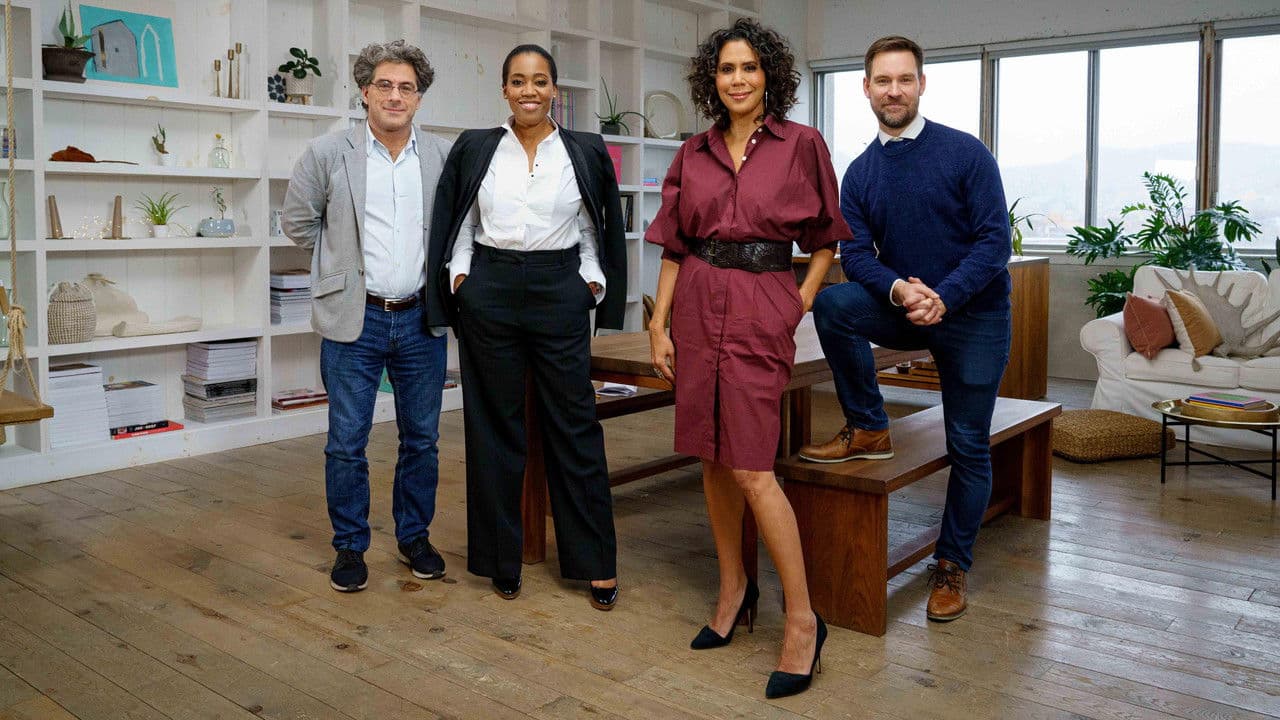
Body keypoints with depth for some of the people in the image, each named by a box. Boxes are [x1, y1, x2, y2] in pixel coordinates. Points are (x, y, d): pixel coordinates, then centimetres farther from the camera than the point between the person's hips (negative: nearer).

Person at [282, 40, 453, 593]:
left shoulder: (444, 157, 2)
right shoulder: (327, 154, -2)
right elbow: (297, 221, 9)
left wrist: (439, 270, 6)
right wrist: (344, 263, 9)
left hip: (422, 320, 2)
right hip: (354, 319, -2)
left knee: (422, 439, 10)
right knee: (346, 442, 3)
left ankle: (414, 537, 27)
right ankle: (349, 547, 20)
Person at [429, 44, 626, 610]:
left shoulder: (586, 153, 5)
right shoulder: (474, 149, 7)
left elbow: (599, 229, 12)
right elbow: (457, 224, 11)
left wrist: (593, 281, 2)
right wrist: (459, 276, 1)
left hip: (560, 293, -1)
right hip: (489, 293, 1)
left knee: (574, 424, 1)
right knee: (494, 425, 6)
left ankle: (597, 563, 11)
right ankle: (501, 560, 19)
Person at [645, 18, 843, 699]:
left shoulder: (801, 144, 1)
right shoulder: (693, 153, 10)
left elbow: (826, 238, 7)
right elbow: (674, 247, 11)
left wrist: (801, 304, -3)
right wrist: (659, 326, 5)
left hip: (762, 308, -4)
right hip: (698, 305, 5)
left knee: (750, 465, -10)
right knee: (712, 457, 9)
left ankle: (802, 619, 1)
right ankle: (733, 589, 25)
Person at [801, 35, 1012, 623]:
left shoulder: (965, 153, -9)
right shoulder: (860, 173, 1)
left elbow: (995, 239, -13)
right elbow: (856, 254, -5)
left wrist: (944, 297, -26)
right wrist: (899, 290, -26)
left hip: (973, 315, -2)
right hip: (903, 311, 3)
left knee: (969, 445, 2)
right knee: (832, 303, -26)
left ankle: (952, 565, 19)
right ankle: (868, 430, -9)